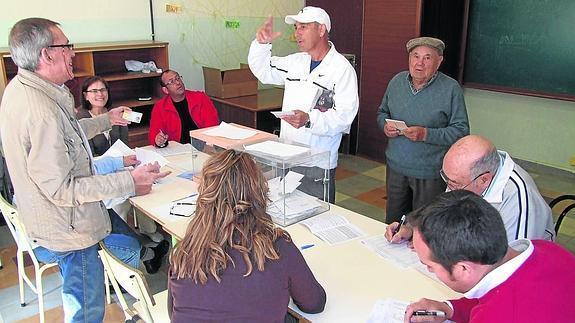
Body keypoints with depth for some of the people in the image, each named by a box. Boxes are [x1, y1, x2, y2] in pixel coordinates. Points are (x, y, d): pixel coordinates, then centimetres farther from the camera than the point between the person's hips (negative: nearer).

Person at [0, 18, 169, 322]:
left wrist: (106, 119, 22)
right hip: (66, 233, -10)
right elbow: (60, 188, -30)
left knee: (129, 246, 25)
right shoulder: (40, 110, -32)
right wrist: (129, 182, -28)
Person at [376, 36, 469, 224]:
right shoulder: (397, 82, 3)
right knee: (393, 222, 18)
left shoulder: (451, 89, -11)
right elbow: (382, 112, 16)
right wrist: (385, 125, -7)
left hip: (430, 174, -4)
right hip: (396, 167, 4)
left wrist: (426, 134, -24)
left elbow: (461, 131, -13)